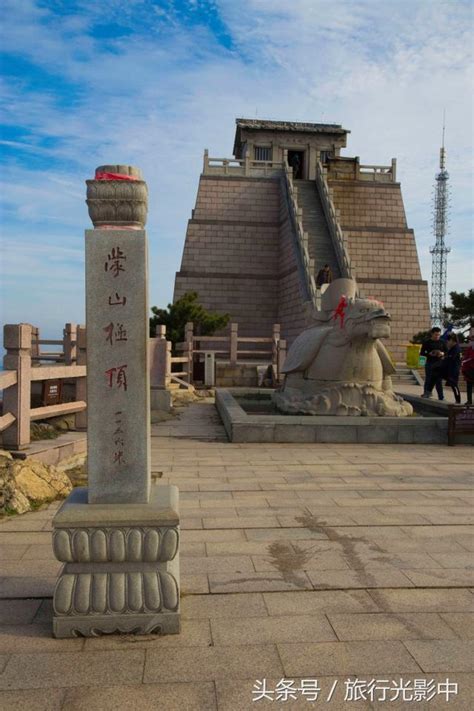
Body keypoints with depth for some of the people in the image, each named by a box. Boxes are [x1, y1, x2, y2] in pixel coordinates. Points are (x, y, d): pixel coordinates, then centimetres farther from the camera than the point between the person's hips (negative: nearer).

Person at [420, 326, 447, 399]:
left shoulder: (442, 342, 8)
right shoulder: (427, 342, 0)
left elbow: (447, 352, 12)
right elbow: (422, 353, 0)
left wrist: (443, 353, -10)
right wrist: (429, 354, -18)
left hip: (439, 364, 2)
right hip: (430, 363, -2)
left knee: (439, 381, 2)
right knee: (429, 379, -1)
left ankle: (441, 397, 6)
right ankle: (426, 393, 11)